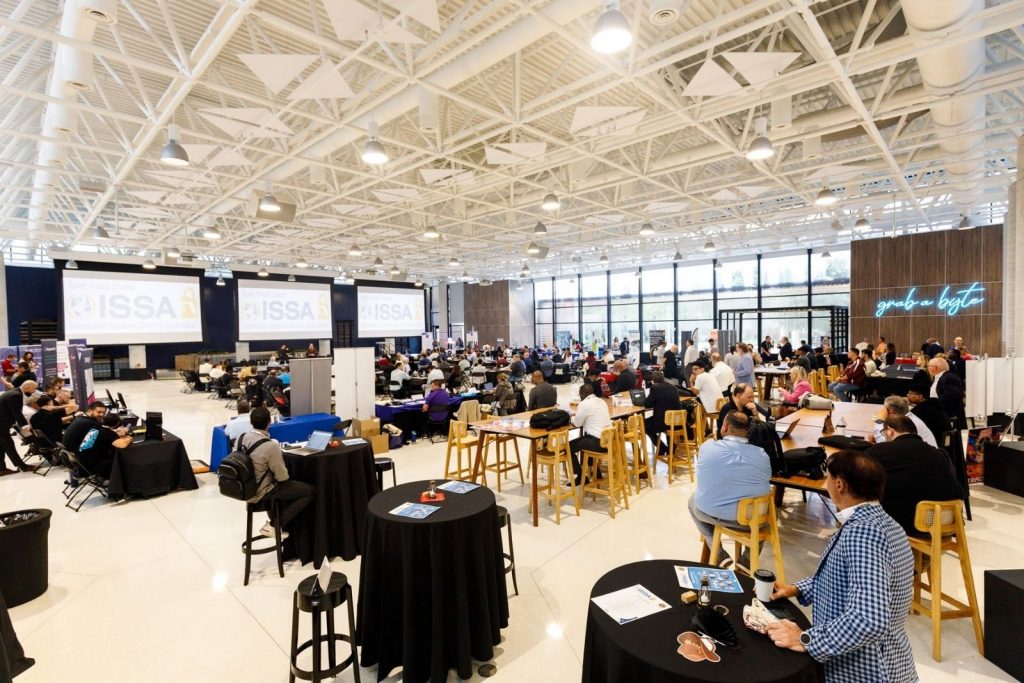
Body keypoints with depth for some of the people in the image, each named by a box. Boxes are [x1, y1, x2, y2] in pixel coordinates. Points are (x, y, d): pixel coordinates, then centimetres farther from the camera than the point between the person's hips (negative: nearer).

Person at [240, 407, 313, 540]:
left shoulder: (242, 437, -8)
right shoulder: (270, 446, -30)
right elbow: (282, 477, -19)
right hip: (260, 493, -8)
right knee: (310, 491, -1)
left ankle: (275, 521, 27)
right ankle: (275, 525, 5)